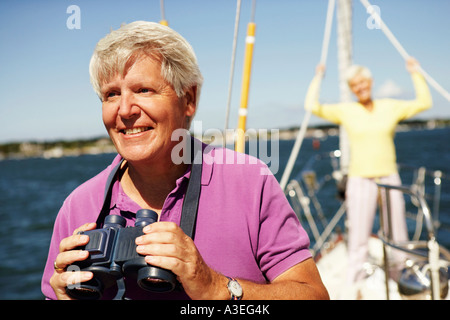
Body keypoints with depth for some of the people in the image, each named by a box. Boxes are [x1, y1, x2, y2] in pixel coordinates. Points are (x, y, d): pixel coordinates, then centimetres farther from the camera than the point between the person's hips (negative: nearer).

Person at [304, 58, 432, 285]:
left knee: (399, 236, 5)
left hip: (389, 178, 2)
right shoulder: (345, 111, 4)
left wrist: (416, 74, 8)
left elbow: (424, 102, 11)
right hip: (360, 180, -2)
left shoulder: (391, 107, 9)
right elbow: (312, 106, -2)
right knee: (358, 239, -4)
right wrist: (318, 78, 4)